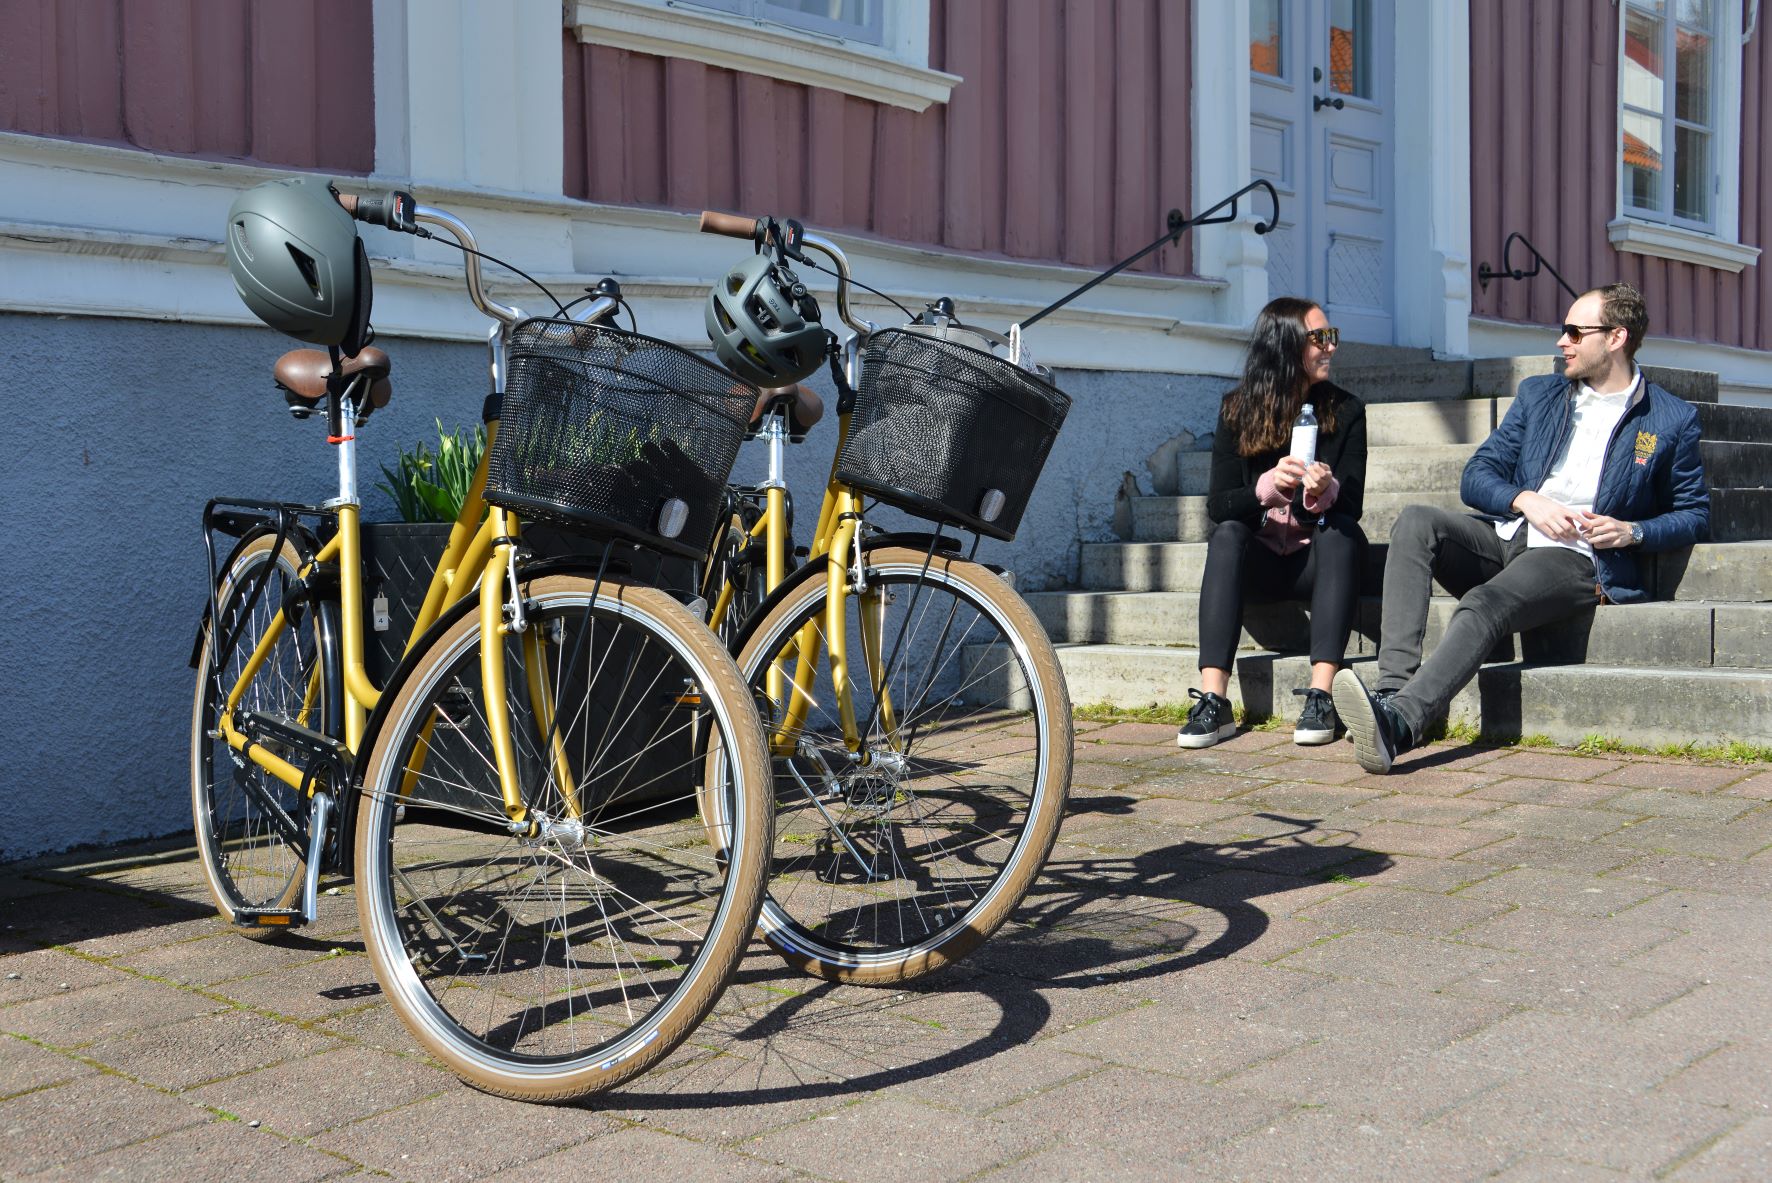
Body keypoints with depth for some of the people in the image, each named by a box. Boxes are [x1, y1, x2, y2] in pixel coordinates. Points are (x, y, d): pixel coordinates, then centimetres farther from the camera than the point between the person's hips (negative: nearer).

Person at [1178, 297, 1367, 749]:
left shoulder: (1345, 411, 0)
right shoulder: (1237, 411, -1)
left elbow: (1351, 505, -6)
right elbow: (1218, 506, -8)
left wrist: (1324, 493, -30)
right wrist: (1267, 487, -28)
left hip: (1318, 559, 0)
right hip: (1258, 560, 0)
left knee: (1340, 529, -30)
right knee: (1227, 535, -30)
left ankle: (1321, 696, -38)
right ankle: (1213, 703, -39)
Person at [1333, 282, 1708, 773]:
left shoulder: (1672, 420, 9)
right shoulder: (1538, 393, 20)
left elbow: (1695, 513, 13)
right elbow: (1476, 476, 15)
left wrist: (1633, 532, -7)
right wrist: (1526, 501, -7)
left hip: (1574, 557, -4)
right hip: (1505, 536, 4)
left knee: (1482, 604, -35)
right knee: (1416, 521, -27)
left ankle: (1398, 720, -53)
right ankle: (1393, 685, -41)